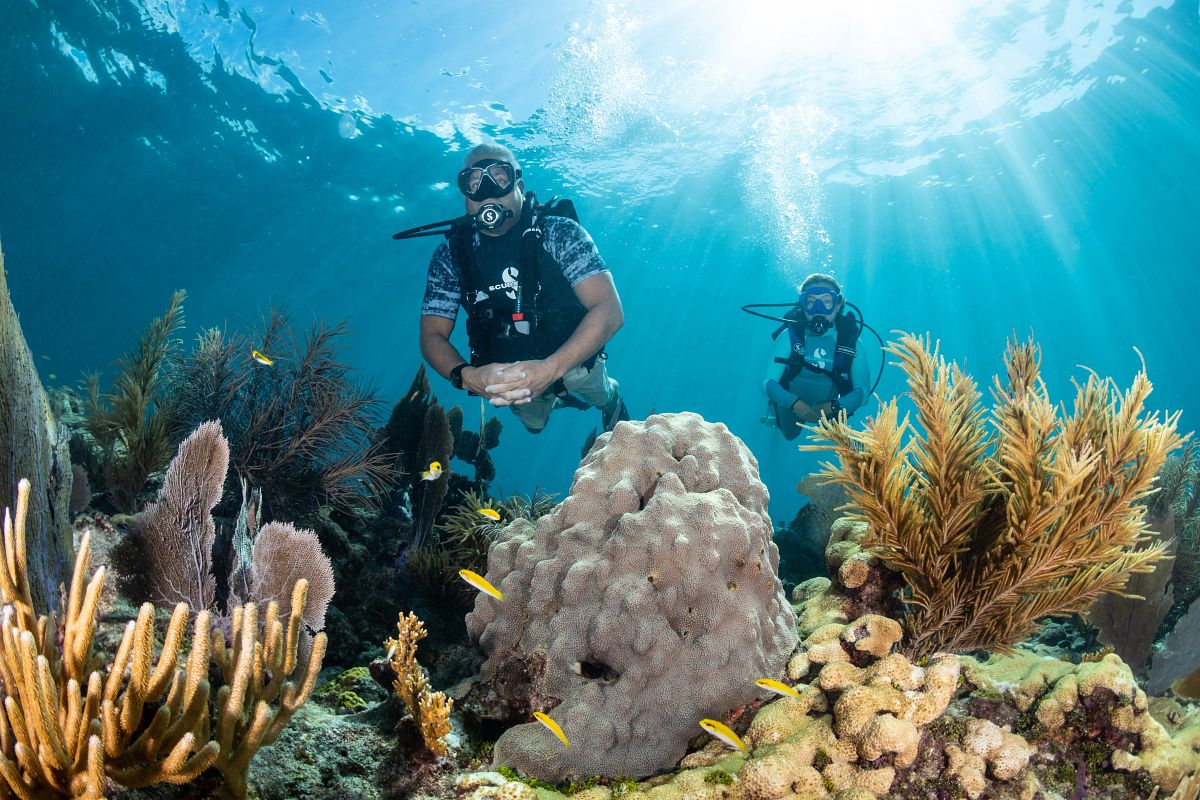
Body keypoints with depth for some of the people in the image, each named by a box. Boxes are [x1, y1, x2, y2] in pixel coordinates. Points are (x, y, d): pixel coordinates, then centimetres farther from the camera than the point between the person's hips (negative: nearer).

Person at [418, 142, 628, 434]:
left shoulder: (559, 232, -24)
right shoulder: (450, 254, -15)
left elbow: (610, 311, -33)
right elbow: (432, 335, -14)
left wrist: (550, 369, -48)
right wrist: (466, 376, -39)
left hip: (573, 357, -3)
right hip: (504, 373, 3)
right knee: (534, 424, 27)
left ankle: (611, 397, 53)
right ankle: (559, 398, 59)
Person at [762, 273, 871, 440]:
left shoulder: (851, 340, -27)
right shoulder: (790, 336, -28)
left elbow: (862, 391, -25)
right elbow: (768, 383, -30)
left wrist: (833, 407, -43)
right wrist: (794, 402, -49)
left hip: (829, 407, 1)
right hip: (792, 405, 0)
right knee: (789, 434, 29)